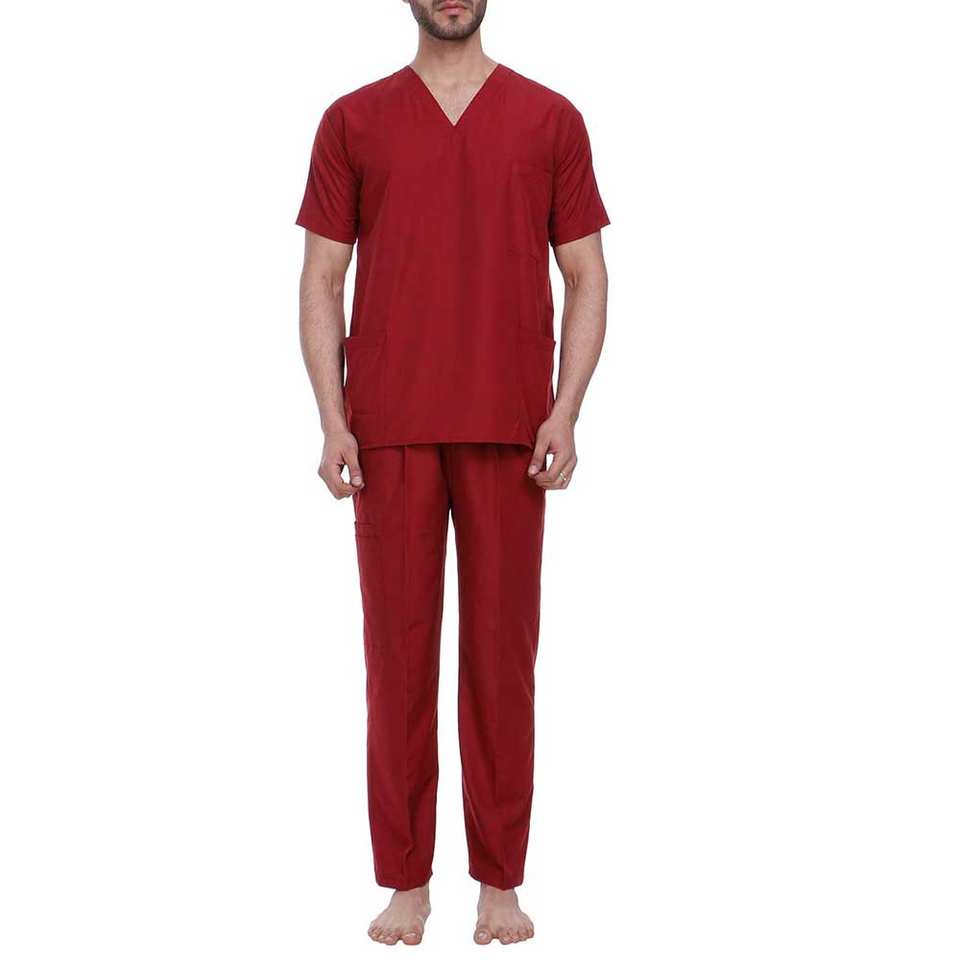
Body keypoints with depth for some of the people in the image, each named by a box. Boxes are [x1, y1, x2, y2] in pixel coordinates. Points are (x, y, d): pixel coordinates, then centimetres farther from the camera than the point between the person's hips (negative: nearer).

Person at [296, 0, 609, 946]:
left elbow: (585, 278, 6)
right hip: (389, 433, 0)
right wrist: (332, 421, -5)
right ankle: (405, 880, 17)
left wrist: (565, 414, -6)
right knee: (398, 648, 4)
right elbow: (322, 280, 6)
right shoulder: (353, 121, 8)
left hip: (508, 432, 0)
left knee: (503, 649, 4)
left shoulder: (550, 120, 7)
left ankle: (501, 881, 17)